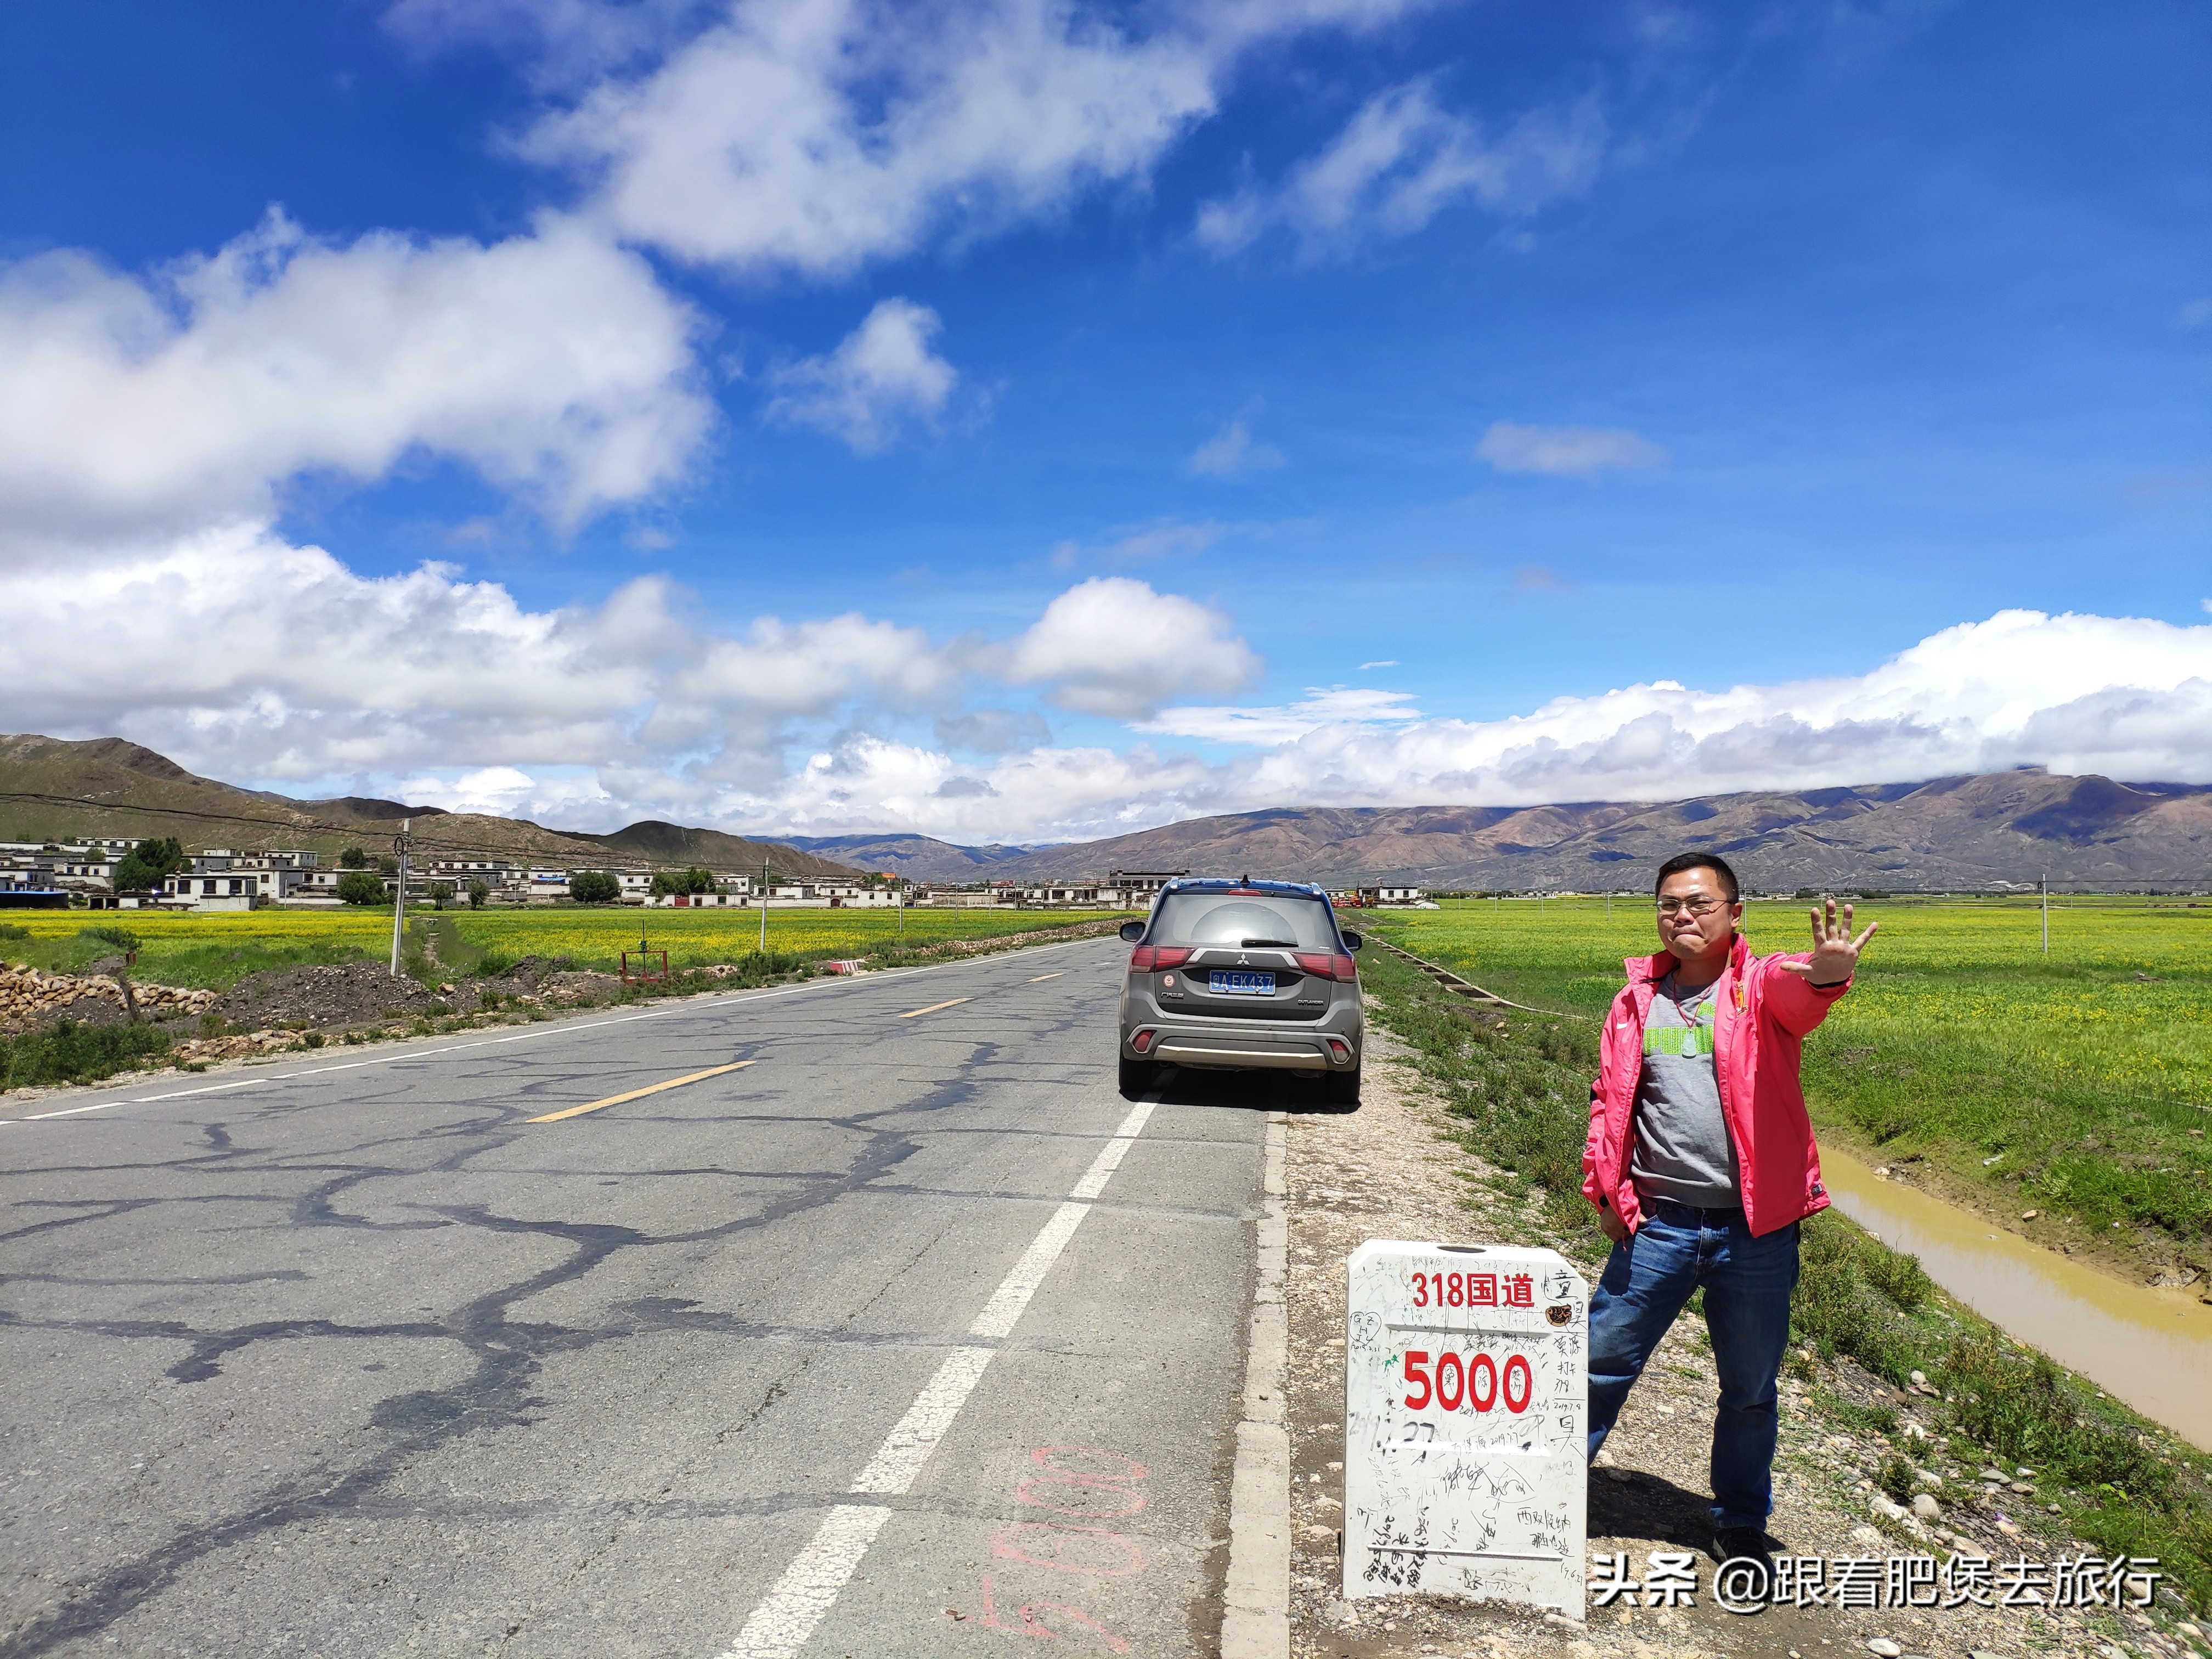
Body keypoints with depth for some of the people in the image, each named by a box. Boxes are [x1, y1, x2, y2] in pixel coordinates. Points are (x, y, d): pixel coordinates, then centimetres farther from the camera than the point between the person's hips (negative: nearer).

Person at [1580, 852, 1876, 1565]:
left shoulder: (1763, 986, -2)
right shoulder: (1638, 1000, 7)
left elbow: (1799, 994, -27)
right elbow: (1610, 1099, 12)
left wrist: (1825, 972, -50)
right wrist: (1604, 1188, 2)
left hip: (1754, 1226, -1)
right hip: (1657, 1222, 2)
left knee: (1751, 1389, 14)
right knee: (1602, 1363, 8)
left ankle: (1742, 1525, 35)